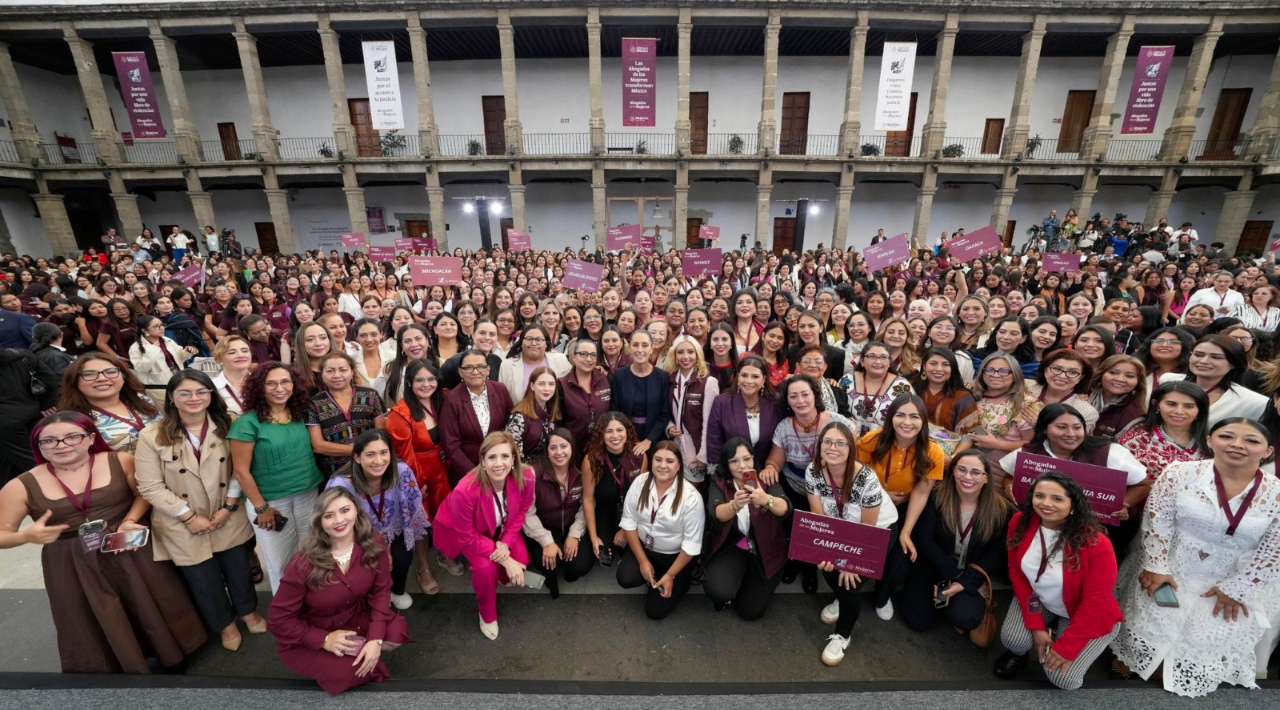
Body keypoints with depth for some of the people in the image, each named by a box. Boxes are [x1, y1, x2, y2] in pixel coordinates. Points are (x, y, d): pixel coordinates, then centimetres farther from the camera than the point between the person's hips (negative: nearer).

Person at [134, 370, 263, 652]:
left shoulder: (225, 427, -7)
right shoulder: (152, 437, -14)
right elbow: (150, 487, -12)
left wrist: (228, 507, -10)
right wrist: (189, 516, -14)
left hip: (228, 519, 2)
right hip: (183, 527, -2)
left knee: (239, 570, 18)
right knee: (204, 581, 15)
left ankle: (248, 611, 45)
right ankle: (225, 623, 40)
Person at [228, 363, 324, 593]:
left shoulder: (300, 414, -1)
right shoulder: (248, 422, -14)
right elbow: (241, 471, -11)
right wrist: (261, 507, -10)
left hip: (309, 494, 4)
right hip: (271, 500, -4)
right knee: (280, 561, 14)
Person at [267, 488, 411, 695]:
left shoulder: (373, 544, -20)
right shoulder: (304, 564, -28)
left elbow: (380, 590, -12)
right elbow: (280, 620, -16)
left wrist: (375, 639, -22)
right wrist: (324, 640, -22)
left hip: (355, 620, 4)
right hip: (308, 638, -3)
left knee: (398, 631, -19)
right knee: (347, 671, -26)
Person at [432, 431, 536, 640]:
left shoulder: (525, 477, -31)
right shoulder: (465, 491, -40)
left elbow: (521, 512, -10)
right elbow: (468, 536, -26)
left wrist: (506, 544, -23)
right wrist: (504, 560, -26)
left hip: (502, 528, 4)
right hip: (463, 532, -3)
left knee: (521, 559, -15)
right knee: (486, 567, -24)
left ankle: (501, 577, 22)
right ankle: (487, 615, 7)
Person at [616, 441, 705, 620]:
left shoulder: (691, 496, -22)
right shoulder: (640, 482, -13)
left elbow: (691, 543, -16)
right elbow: (629, 522, -8)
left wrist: (670, 575, -15)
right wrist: (643, 561, -11)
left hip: (675, 556, -3)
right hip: (643, 547, 4)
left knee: (656, 610, -6)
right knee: (625, 578, -21)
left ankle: (682, 579, 20)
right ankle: (653, 577, 11)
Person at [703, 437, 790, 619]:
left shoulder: (767, 480, -10)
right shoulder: (718, 484, -9)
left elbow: (785, 508, -27)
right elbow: (716, 514, -27)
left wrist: (766, 500, -50)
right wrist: (735, 505, -50)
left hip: (765, 551, 0)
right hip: (730, 547, 0)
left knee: (750, 611, -4)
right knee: (718, 591, -24)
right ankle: (728, 594, 13)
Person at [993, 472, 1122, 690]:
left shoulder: (1096, 544, -29)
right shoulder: (1020, 523, -18)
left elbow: (1095, 604, -21)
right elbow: (1017, 573, -7)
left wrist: (1066, 648, -16)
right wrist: (1036, 626, -11)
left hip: (1087, 616, -2)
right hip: (1037, 601, 2)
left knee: (1063, 677, -13)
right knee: (1013, 640, -20)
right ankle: (1020, 653, 18)